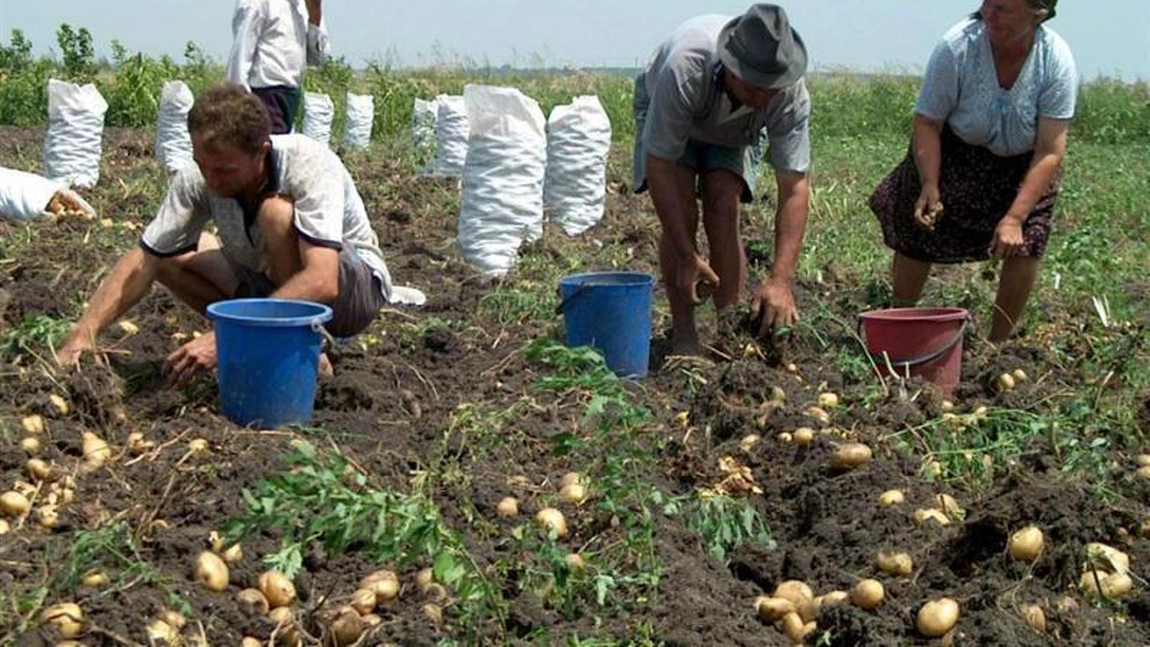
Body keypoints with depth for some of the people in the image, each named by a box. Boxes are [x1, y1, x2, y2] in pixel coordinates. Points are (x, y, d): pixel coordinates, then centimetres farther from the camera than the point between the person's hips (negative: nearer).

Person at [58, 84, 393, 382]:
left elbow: (322, 283, -42)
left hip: (357, 288, -6)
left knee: (277, 212, -32)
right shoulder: (197, 179, -16)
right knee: (168, 253, -9)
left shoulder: (309, 165, -32)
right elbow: (144, 261, -11)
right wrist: (85, 331, -25)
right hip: (274, 283, 6)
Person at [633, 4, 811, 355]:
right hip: (664, 117, -1)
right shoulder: (684, 69, -44)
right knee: (679, 215, -20)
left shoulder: (792, 95, -35)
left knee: (724, 216, -19)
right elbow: (659, 167, -36)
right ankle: (683, 332, -9)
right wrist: (687, 256, -36)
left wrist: (782, 278, -41)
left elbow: (794, 187, -32)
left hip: (735, 131, 2)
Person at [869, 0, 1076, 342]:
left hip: (1022, 164, 1)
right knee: (917, 236, -4)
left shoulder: (1057, 60, -27)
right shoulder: (957, 47, -29)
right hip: (954, 154, 0)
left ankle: (998, 343, 6)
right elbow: (927, 124, -20)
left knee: (1024, 244, -14)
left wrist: (1015, 218, -34)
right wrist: (930, 186, -33)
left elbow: (1050, 152, -26)